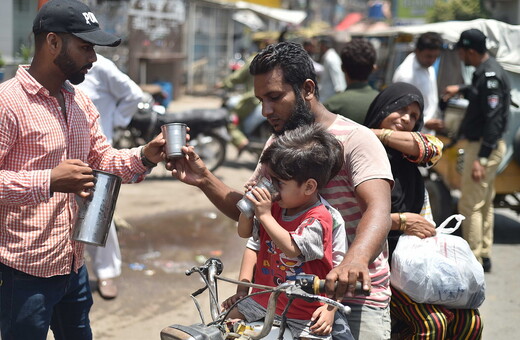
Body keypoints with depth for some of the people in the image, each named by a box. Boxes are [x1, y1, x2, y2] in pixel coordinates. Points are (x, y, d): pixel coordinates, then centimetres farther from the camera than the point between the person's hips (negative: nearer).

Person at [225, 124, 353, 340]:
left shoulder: (318, 219, -20)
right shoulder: (276, 207, 2)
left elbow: (291, 248, -33)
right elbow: (245, 232, 12)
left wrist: (265, 215, -28)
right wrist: (248, 204, -5)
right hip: (265, 297, 7)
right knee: (229, 319, 9)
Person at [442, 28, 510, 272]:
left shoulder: (491, 75, -21)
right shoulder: (485, 71, 9)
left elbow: (494, 119, -26)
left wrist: (481, 158, -28)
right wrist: (460, 89, 29)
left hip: (484, 147, -11)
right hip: (482, 144, 11)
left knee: (470, 205, -6)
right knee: (484, 203, 17)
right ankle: (483, 254, 26)